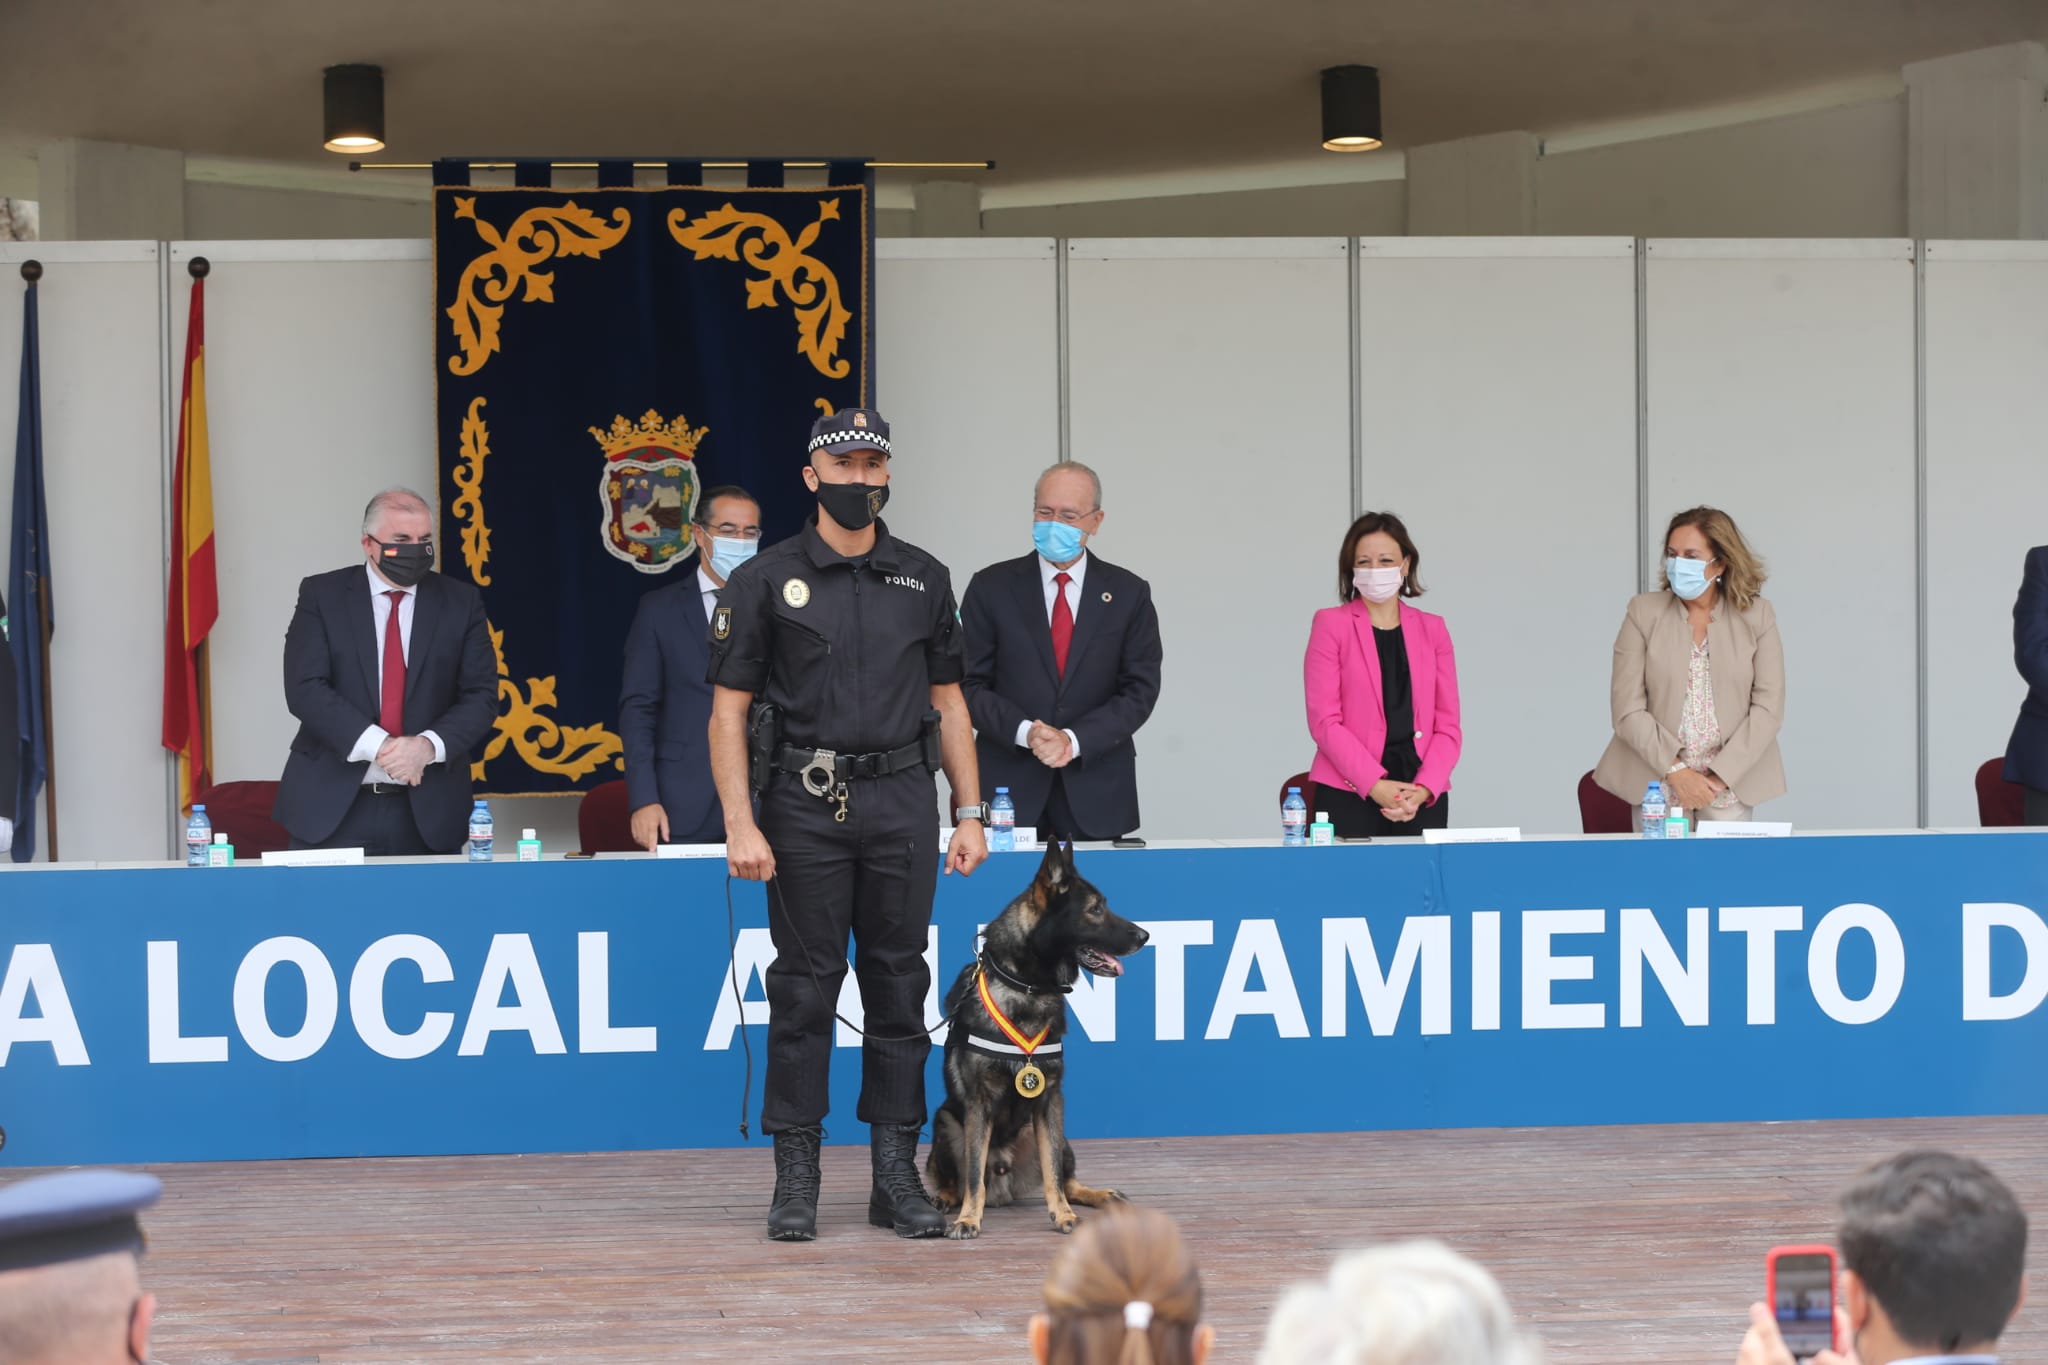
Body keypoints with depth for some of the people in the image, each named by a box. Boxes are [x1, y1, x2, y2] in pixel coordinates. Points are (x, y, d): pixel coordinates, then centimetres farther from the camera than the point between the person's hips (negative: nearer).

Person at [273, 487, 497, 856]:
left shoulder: (461, 602, 6)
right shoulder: (322, 595, 1)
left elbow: (481, 695, 1)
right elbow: (304, 688, -9)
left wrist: (429, 745, -18)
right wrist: (377, 745, -21)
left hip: (427, 811, 1)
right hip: (331, 806, -1)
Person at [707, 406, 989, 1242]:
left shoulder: (923, 579, 11)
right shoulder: (765, 582, 1)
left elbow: (947, 702, 15)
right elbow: (728, 711, -2)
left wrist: (970, 814, 8)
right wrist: (740, 826, -10)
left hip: (902, 801, 3)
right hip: (804, 804, -3)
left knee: (899, 985, 5)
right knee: (805, 988, 0)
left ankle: (897, 1178, 11)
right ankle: (796, 1181, 7)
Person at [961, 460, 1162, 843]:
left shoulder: (1129, 593, 6)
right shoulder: (992, 588, 5)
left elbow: (1141, 689, 2)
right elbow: (969, 684, 2)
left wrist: (1074, 739, -12)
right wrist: (1025, 732, -15)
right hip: (1010, 787, -1)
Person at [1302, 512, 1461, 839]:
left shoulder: (1432, 629, 12)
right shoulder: (1331, 625, 3)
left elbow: (1448, 725, 7)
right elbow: (1324, 720, -4)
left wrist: (1423, 790, -9)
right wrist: (1377, 786, -14)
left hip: (1423, 799, 2)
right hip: (1349, 797, -2)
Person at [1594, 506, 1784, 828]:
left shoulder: (1756, 616, 0)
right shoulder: (1643, 612, -1)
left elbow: (1768, 707, -4)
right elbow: (1629, 710, -5)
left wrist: (1719, 776, -12)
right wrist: (1677, 772, -14)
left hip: (1731, 786, 0)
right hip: (1657, 784, 0)